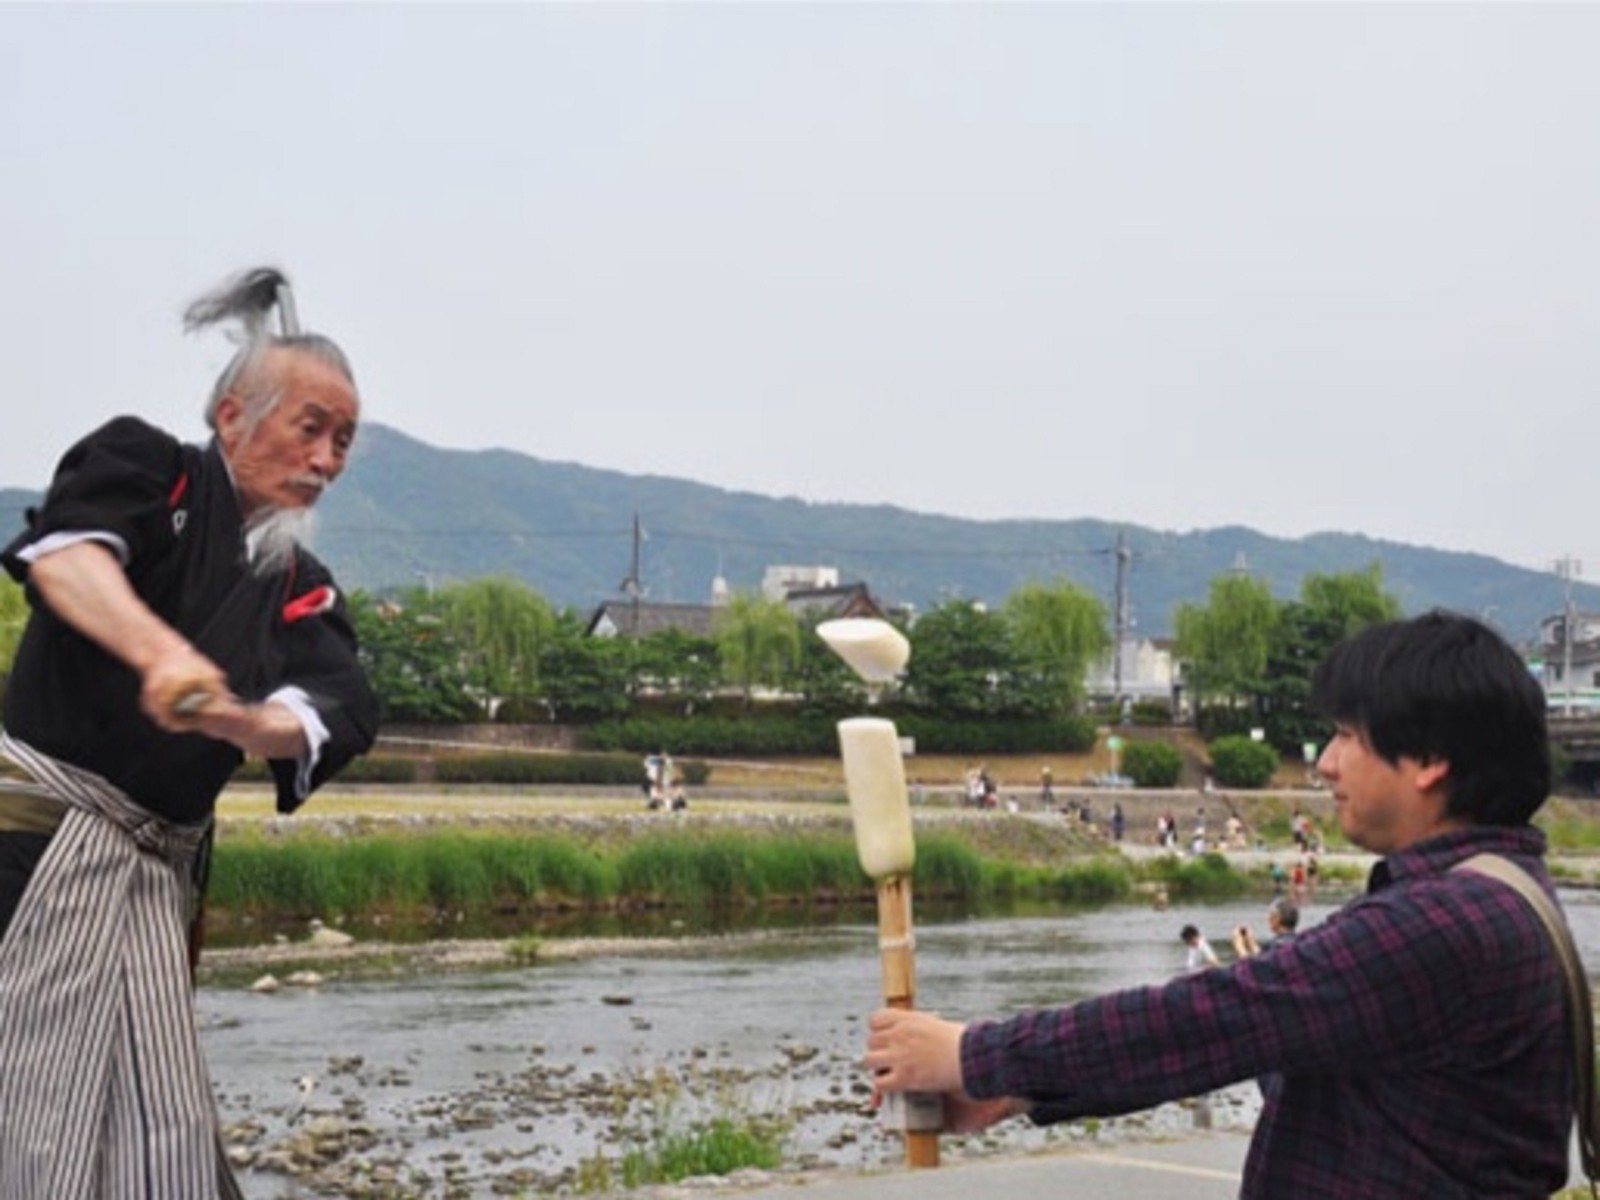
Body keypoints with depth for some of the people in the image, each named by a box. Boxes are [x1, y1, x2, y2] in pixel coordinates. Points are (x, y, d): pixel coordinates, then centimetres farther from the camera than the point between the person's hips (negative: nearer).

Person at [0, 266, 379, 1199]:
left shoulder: (302, 594, 13)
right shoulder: (149, 467, -1)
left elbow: (332, 714, -6)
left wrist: (238, 722, -30)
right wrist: (162, 653, -43)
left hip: (159, 870, 6)